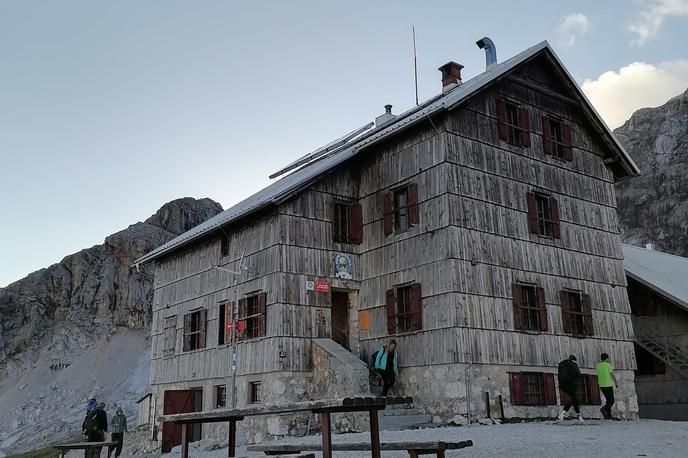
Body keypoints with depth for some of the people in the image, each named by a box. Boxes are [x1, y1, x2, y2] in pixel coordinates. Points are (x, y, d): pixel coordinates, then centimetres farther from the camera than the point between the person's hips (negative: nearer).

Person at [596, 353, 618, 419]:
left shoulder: (598, 365, 5)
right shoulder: (608, 365, -10)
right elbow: (613, 375, -11)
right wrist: (616, 383, 2)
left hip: (601, 385, 6)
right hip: (608, 385, -6)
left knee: (608, 400, 16)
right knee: (611, 401, -2)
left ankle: (609, 414, 12)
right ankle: (604, 409, -26)